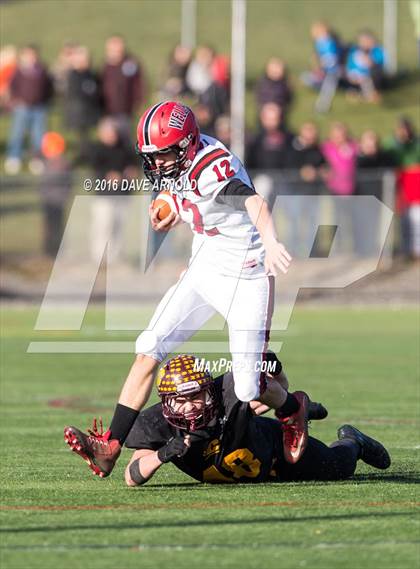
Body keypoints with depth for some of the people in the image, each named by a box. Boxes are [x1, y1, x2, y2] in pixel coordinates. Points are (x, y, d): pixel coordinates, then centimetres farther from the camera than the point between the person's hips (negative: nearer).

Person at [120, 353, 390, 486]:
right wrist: (162, 455, -58)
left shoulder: (229, 392, -40)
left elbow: (279, 389, -20)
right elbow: (132, 478, -40)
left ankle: (352, 442, 55)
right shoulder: (158, 424, -38)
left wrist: (274, 370, -43)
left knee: (340, 467, 19)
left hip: (270, 443, -3)